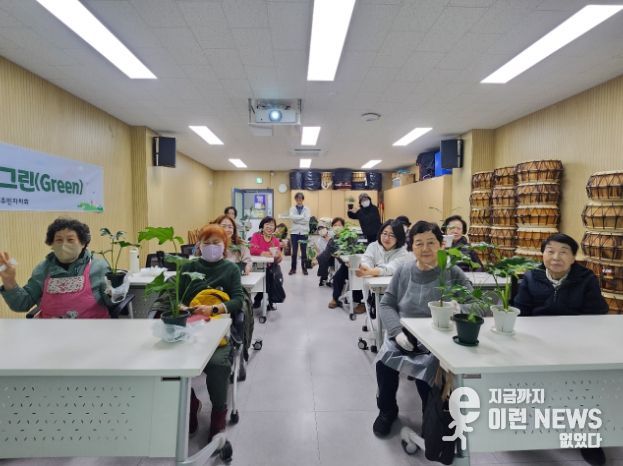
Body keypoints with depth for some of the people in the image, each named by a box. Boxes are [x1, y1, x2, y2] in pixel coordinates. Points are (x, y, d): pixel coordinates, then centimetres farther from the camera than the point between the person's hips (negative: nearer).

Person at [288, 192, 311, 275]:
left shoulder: (306, 209, 6)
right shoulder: (292, 208, 7)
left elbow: (307, 219, -10)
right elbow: (291, 217, -14)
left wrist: (296, 219, -9)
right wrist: (302, 216, -14)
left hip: (304, 232, 0)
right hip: (294, 232, 0)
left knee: (304, 251, 2)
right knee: (294, 251, 3)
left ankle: (304, 268, 10)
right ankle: (293, 268, 13)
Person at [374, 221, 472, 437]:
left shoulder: (453, 273, -1)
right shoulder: (403, 271, 5)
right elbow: (386, 305, 4)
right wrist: (397, 331, -14)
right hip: (404, 335, 2)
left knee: (424, 370, -29)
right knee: (384, 361, -23)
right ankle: (387, 410, 10)